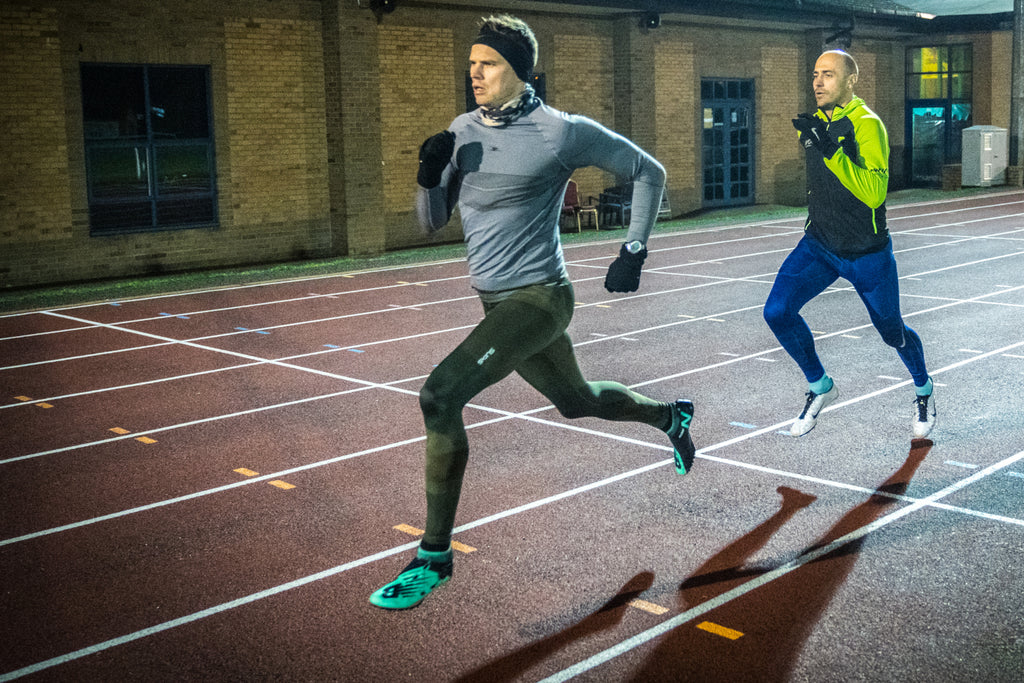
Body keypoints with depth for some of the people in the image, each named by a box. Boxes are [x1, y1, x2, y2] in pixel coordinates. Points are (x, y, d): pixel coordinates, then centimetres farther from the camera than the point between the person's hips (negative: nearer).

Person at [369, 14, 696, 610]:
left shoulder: (563, 132, -12)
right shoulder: (463, 131, 6)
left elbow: (649, 172, -1)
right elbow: (433, 221, 10)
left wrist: (634, 253, -8)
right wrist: (429, 173, -10)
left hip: (539, 298, -8)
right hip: (498, 303, 8)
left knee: (439, 397, -22)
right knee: (576, 400, 25)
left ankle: (434, 556, -10)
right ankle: (670, 416, 54)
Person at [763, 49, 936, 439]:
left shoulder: (866, 124, -19)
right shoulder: (815, 123, 2)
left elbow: (874, 194, -32)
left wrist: (830, 150, -38)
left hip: (867, 255, -5)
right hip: (819, 246, 5)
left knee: (892, 332, 11)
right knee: (777, 311, -14)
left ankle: (923, 390, 42)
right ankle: (820, 387, 8)